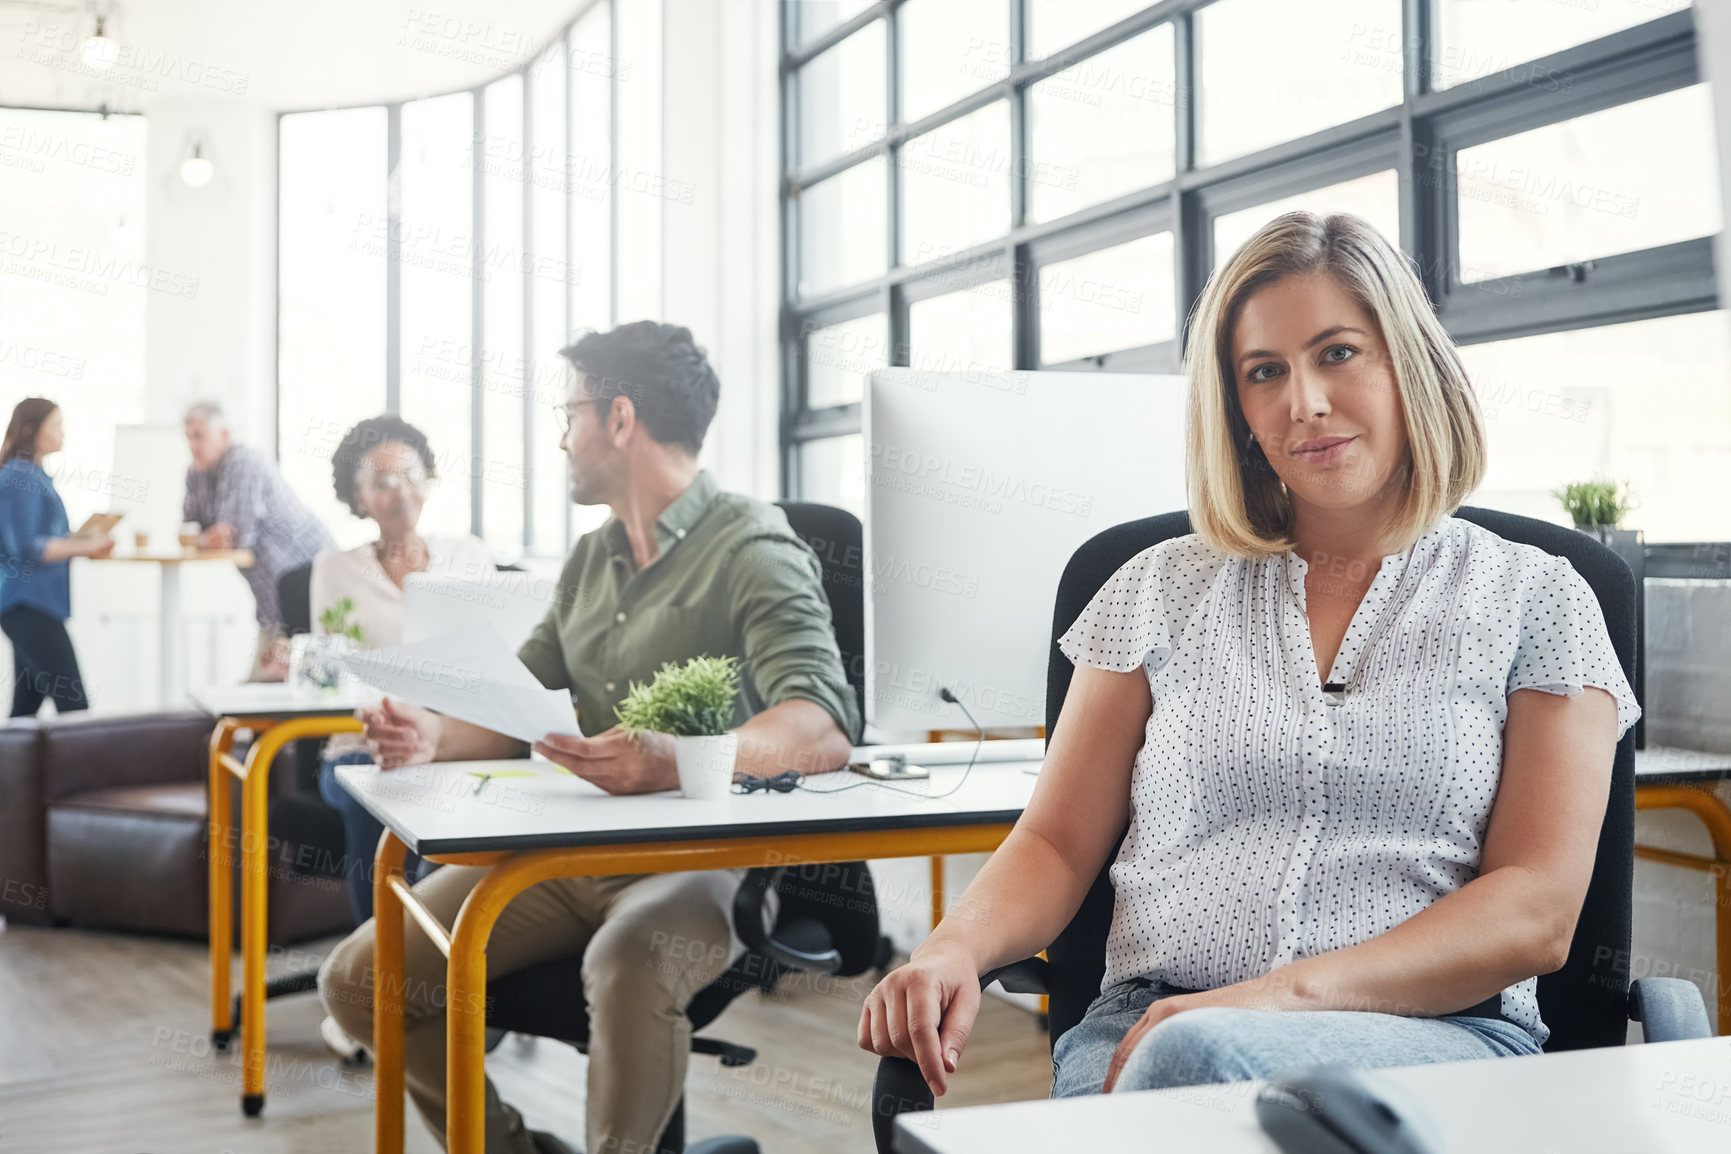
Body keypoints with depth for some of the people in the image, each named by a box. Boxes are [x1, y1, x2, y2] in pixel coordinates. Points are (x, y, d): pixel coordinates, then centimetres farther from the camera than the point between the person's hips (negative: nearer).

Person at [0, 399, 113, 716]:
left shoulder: (36, 474, 17)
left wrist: (81, 541, 9)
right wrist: (84, 547, -14)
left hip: (35, 603, 10)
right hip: (28, 604, -10)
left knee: (27, 703, 11)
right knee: (74, 704, -14)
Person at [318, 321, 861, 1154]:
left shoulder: (751, 550, -10)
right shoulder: (590, 560, 16)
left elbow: (825, 727, -25)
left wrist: (676, 762, -44)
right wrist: (433, 735, -6)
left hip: (702, 859, -7)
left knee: (628, 962, -39)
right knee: (358, 982, -4)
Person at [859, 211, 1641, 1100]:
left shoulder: (1531, 599, 9)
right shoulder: (1163, 590, 16)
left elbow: (1536, 912, -1)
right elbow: (1057, 845, 13)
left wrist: (1289, 993, -16)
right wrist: (957, 945, -11)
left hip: (1436, 1033, -2)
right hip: (1147, 1027, 3)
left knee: (1195, 1059, -35)